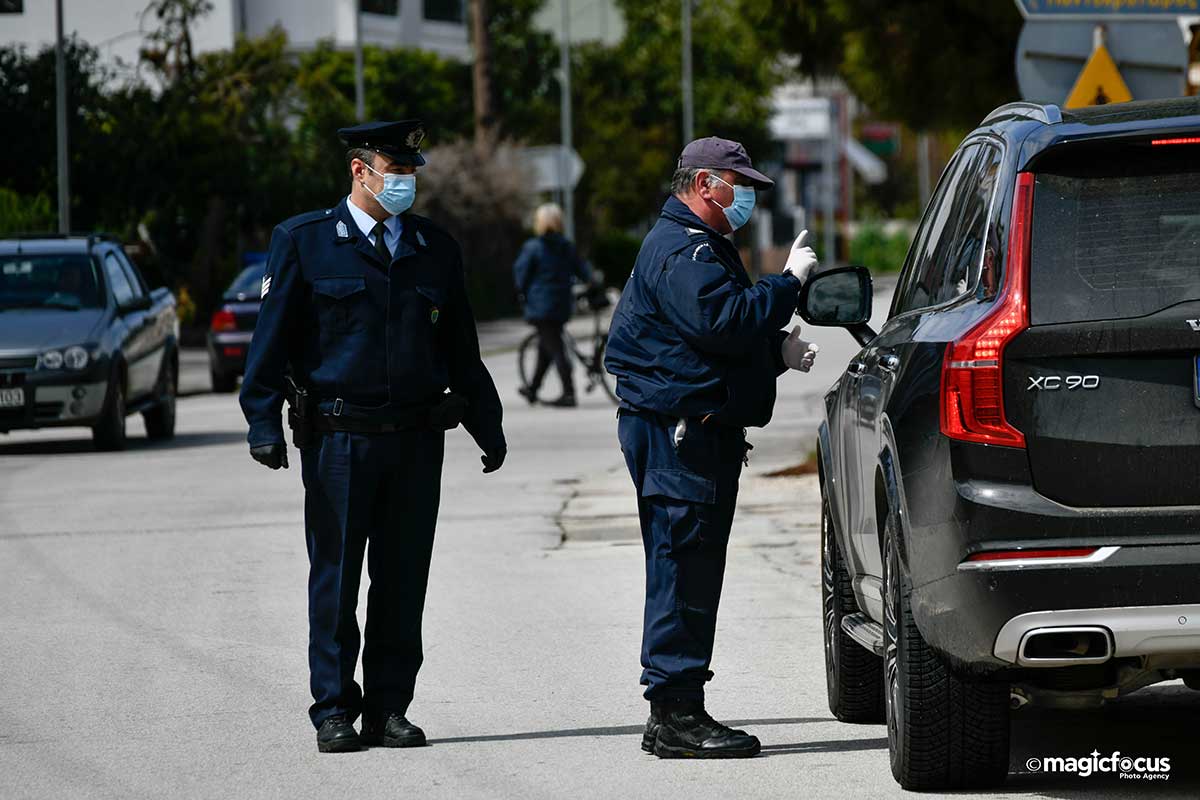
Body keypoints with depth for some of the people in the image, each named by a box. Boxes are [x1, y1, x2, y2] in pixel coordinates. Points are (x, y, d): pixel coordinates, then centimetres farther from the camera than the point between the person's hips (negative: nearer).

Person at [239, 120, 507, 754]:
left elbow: (461, 350, 18)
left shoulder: (435, 249, 12)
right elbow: (272, 337, -2)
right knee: (335, 582, 1)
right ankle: (334, 712, 8)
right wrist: (263, 422, -9)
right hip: (338, 439, -4)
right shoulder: (304, 242, 1)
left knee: (403, 582, 5)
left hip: (417, 439, 4)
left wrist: (488, 427, 18)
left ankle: (389, 709, 12)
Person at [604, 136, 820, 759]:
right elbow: (722, 321, -26)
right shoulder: (681, 251, -12)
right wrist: (788, 281, -18)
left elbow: (734, 335, 28)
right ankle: (675, 714, -11)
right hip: (677, 432, -11)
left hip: (699, 432, 11)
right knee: (684, 571, -11)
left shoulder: (701, 247, 24)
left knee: (689, 571, 13)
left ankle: (674, 715, 18)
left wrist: (780, 352, 10)